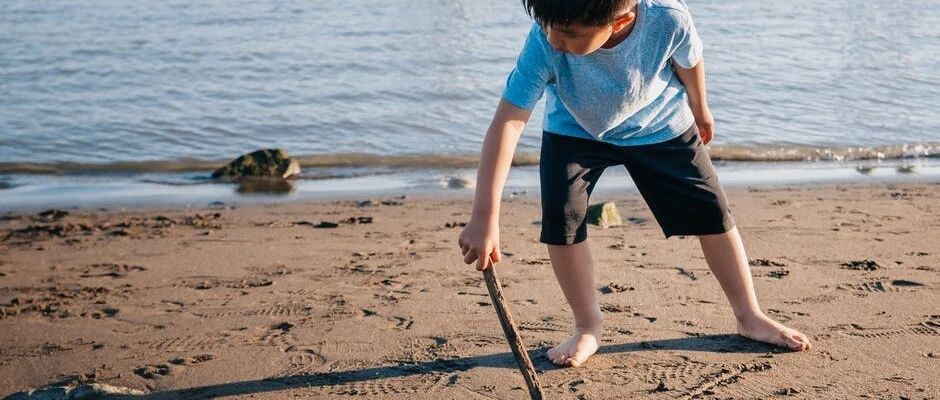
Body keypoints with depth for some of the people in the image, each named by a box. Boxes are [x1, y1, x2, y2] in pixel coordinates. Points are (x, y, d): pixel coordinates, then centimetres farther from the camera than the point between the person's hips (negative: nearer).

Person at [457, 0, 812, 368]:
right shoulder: (545, 41, -39)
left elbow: (689, 61, -12)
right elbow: (508, 121, -39)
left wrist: (699, 110, 9)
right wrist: (484, 217, -44)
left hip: (661, 127, 1)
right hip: (574, 131, 0)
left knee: (711, 211, 3)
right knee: (560, 216, -18)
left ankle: (750, 317, 22)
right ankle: (588, 327, 4)